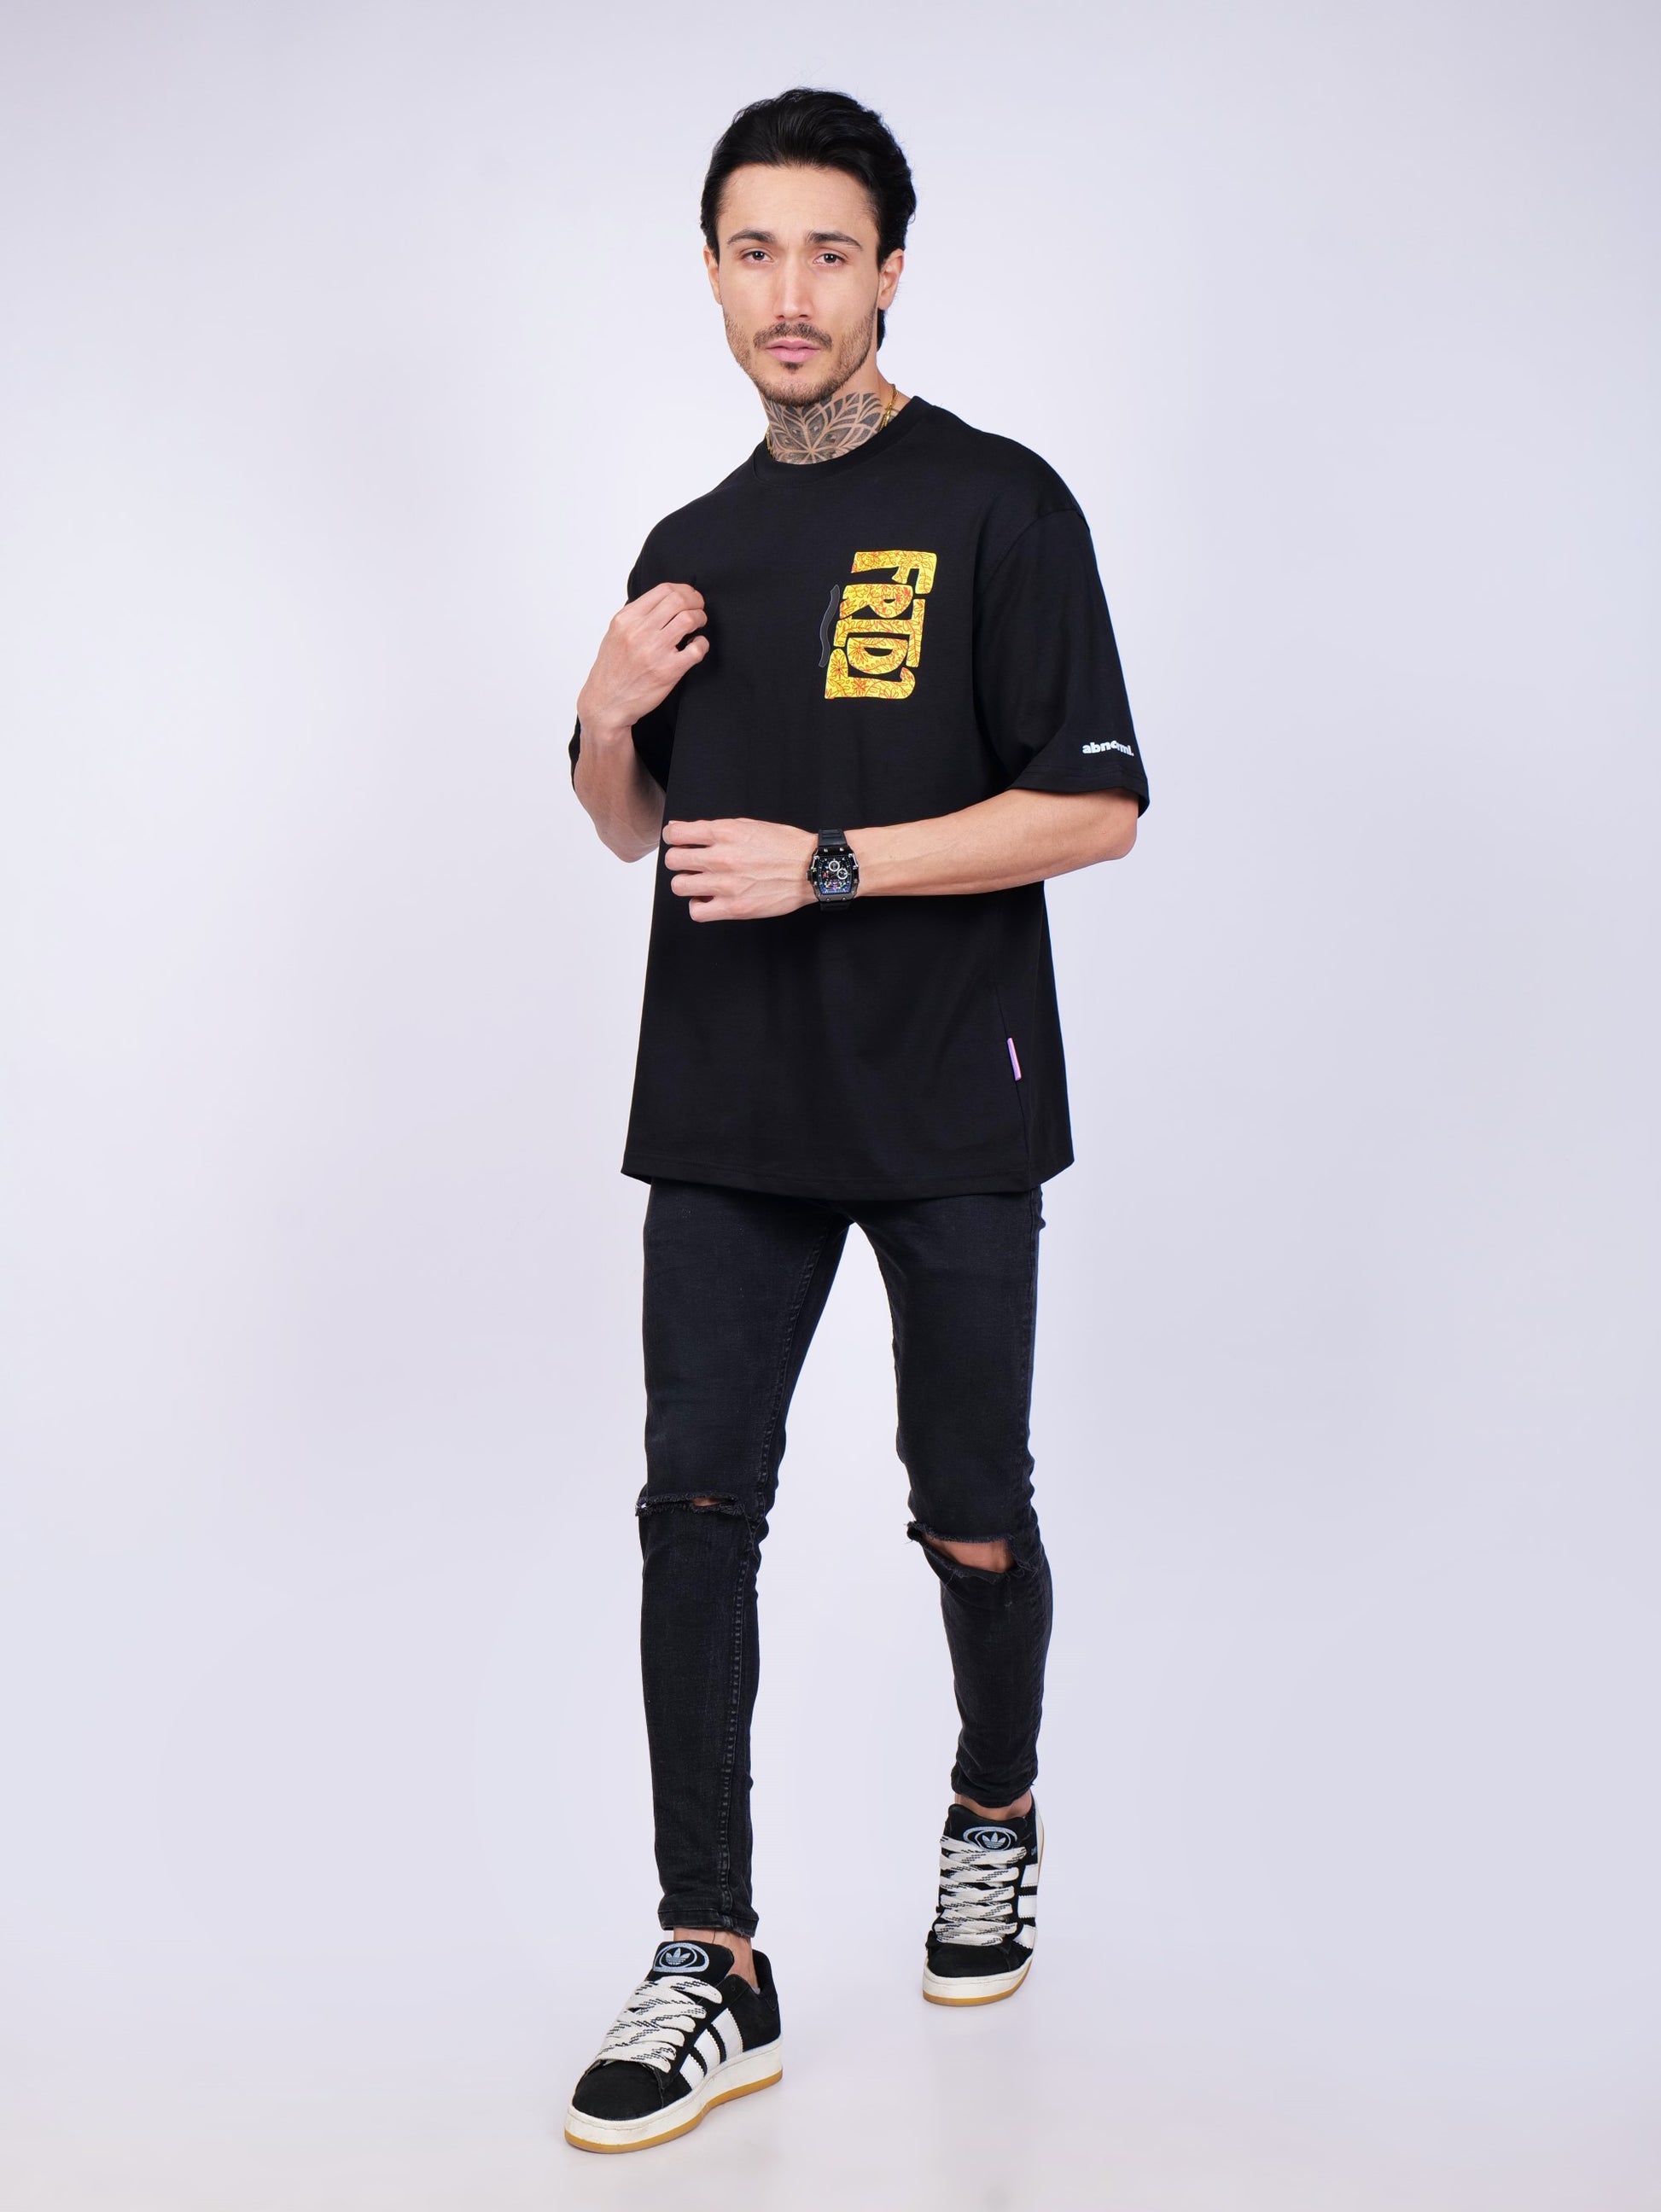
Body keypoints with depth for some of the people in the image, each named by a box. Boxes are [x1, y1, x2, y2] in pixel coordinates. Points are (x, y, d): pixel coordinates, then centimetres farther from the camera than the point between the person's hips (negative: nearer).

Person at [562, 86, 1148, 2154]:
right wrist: (611, 718, 0)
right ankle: (714, 1968, 3)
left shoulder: (998, 508, -4)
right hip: (729, 1113, 4)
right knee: (696, 1510, -3)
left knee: (968, 1513, 8)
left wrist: (828, 862, -17)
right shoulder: (692, 545, 13)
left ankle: (996, 1817, 35)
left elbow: (1094, 807, -10)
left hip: (947, 1109, -4)